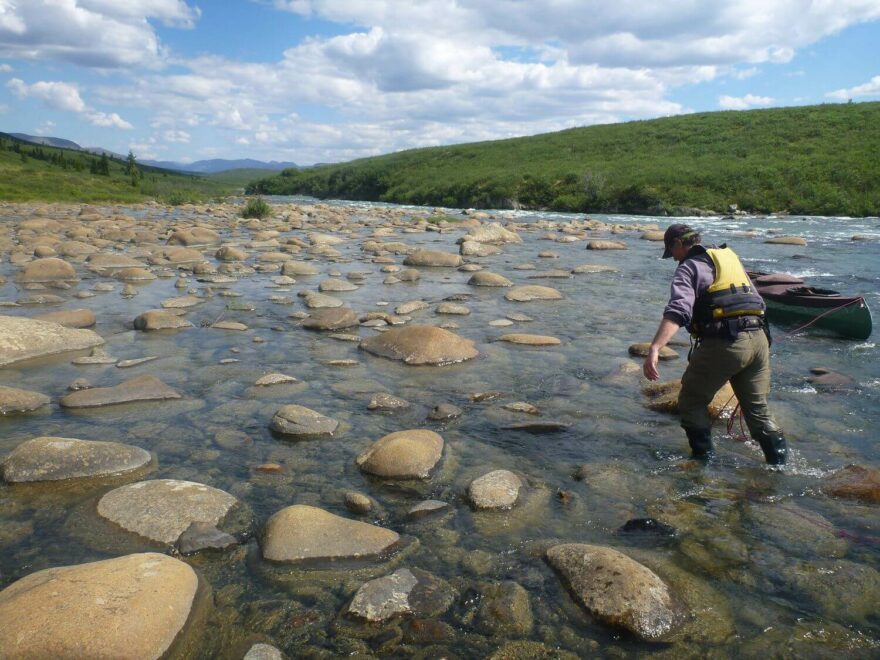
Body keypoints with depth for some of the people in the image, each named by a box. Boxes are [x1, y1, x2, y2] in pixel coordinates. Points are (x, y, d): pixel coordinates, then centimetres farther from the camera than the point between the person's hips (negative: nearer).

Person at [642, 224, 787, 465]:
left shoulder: (689, 267, 0)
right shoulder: (729, 256, 24)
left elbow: (677, 311, -19)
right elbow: (758, 302, 28)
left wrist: (654, 349, -29)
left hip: (724, 343, -7)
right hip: (759, 338, 7)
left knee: (692, 401, 10)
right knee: (757, 407, 20)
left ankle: (703, 458, 12)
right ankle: (779, 460, 19)